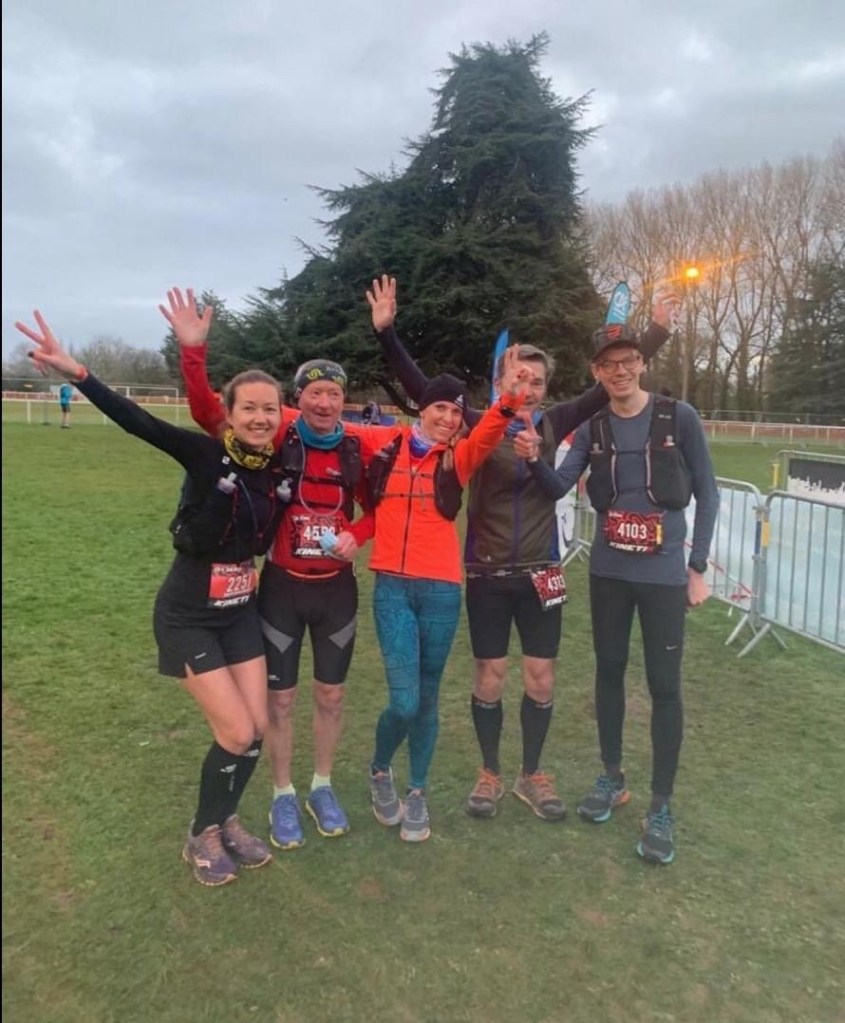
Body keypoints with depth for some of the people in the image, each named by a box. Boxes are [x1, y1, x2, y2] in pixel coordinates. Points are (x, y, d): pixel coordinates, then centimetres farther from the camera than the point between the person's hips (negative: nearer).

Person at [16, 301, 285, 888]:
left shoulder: (282, 468, -6)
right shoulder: (207, 455, -19)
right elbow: (137, 422, -29)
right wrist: (76, 373, -38)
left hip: (241, 611, 5)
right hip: (188, 615, -5)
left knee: (257, 728, 6)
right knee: (238, 733, -6)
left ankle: (225, 820, 34)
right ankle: (202, 837, 21)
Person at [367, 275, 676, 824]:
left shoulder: (553, 425, 1)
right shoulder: (478, 426, -6)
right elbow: (421, 388, -13)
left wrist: (657, 331, 2)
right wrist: (387, 331, -22)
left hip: (540, 573, 2)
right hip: (487, 574, -2)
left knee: (541, 681, 10)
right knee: (490, 679, 9)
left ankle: (532, 775, 30)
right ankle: (490, 774, 30)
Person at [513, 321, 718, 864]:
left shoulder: (679, 417, -5)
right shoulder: (593, 428, 3)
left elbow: (707, 493, -1)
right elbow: (559, 487, -7)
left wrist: (698, 566, -4)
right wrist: (535, 458, -28)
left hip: (664, 573, -3)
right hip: (608, 571, 4)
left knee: (664, 685, 2)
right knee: (610, 671, 14)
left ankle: (662, 808, 16)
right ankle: (612, 778, 32)